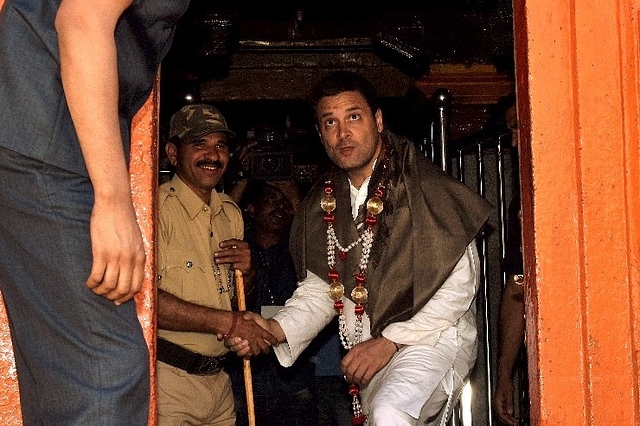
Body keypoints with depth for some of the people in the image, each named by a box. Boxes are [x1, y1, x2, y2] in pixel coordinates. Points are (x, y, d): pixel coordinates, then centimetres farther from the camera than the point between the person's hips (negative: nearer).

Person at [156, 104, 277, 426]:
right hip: (166, 378, -7)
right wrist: (227, 322, -20)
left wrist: (246, 270, 0)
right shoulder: (156, 207, -13)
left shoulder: (231, 214, 13)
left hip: (217, 379, 7)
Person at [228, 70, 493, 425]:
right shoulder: (323, 204, 8)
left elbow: (459, 285, -14)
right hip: (370, 355, 6)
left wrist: (389, 341, -16)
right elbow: (319, 289, 11)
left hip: (432, 336, -6)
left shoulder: (422, 187, -12)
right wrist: (271, 330, -7)